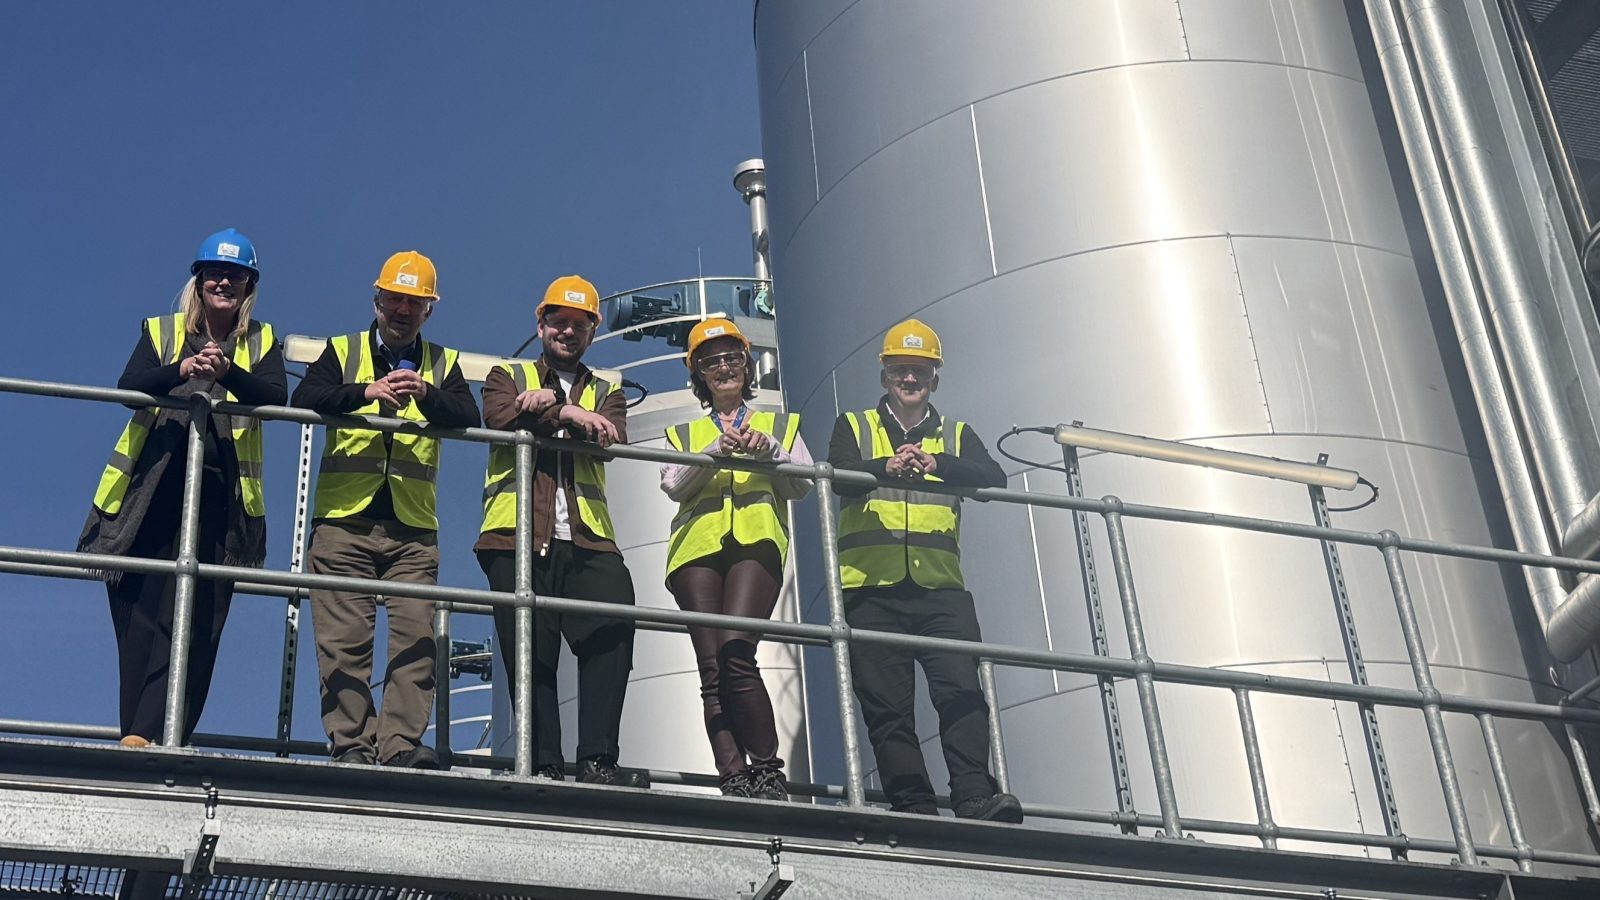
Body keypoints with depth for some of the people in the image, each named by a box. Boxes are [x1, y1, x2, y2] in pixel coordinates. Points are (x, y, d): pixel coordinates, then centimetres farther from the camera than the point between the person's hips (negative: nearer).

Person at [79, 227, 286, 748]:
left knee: (197, 619, -9)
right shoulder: (161, 332, 13)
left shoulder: (261, 341, 13)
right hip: (152, 490, 0)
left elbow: (276, 397, -7)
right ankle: (137, 734, -2)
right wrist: (181, 370, -25)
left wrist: (227, 372, -26)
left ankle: (147, 734, -11)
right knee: (141, 612, -3)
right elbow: (128, 386, -5)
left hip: (221, 495, 0)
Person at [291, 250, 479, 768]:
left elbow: (467, 419, -2)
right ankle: (351, 744, -4)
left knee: (416, 637, -8)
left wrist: (426, 394, -22)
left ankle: (402, 744, -10)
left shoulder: (442, 365, 15)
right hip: (344, 520, -1)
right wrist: (365, 392, -23)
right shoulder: (342, 352, 11)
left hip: (413, 529, 1)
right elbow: (305, 399, -7)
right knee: (344, 639, -6)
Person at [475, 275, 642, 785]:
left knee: (613, 628, -20)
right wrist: (569, 415, -10)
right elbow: (499, 416, -3)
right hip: (519, 535, -1)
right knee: (531, 656, -7)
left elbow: (612, 436, 1)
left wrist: (547, 404, -11)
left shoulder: (605, 393, 26)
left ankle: (597, 761, -19)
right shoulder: (509, 376, 21)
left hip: (587, 538, 1)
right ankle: (544, 769, -5)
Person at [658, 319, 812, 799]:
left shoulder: (781, 425, 27)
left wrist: (768, 453, -5)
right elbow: (675, 486, 9)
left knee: (735, 652, -24)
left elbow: (801, 485, 12)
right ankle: (734, 779, -15)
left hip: (755, 543, -2)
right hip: (698, 547, 2)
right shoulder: (684, 434, 28)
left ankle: (767, 771, -19)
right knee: (712, 669, -11)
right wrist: (717, 453, -7)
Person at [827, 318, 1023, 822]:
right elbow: (839, 476, -5)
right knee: (887, 705, -5)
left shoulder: (956, 436, 20)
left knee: (962, 689, -16)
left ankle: (975, 799, -20)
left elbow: (993, 478, -1)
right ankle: (913, 808, -5)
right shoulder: (853, 428, 17)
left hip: (941, 586, 1)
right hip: (871, 587, 0)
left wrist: (937, 463, -21)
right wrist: (886, 467, -26)